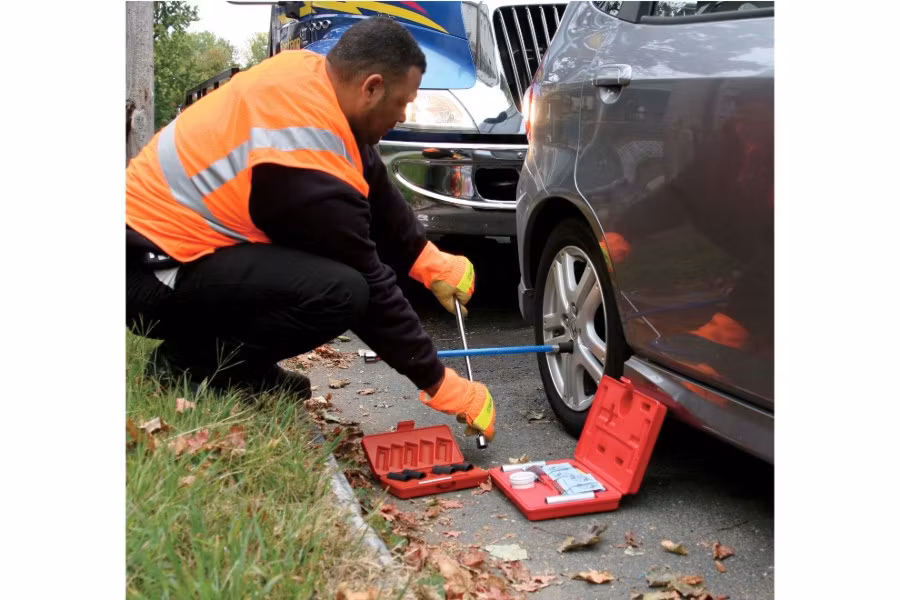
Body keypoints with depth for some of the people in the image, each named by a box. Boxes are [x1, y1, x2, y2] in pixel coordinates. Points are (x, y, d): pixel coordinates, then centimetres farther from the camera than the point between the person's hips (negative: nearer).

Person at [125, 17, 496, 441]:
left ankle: (232, 359, 10)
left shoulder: (309, 73, -4)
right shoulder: (312, 170, -27)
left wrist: (430, 261, 9)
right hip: (150, 271, -9)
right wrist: (444, 387, -8)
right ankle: (191, 363, -6)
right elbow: (372, 288, -18)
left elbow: (375, 190, 9)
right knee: (341, 291, -26)